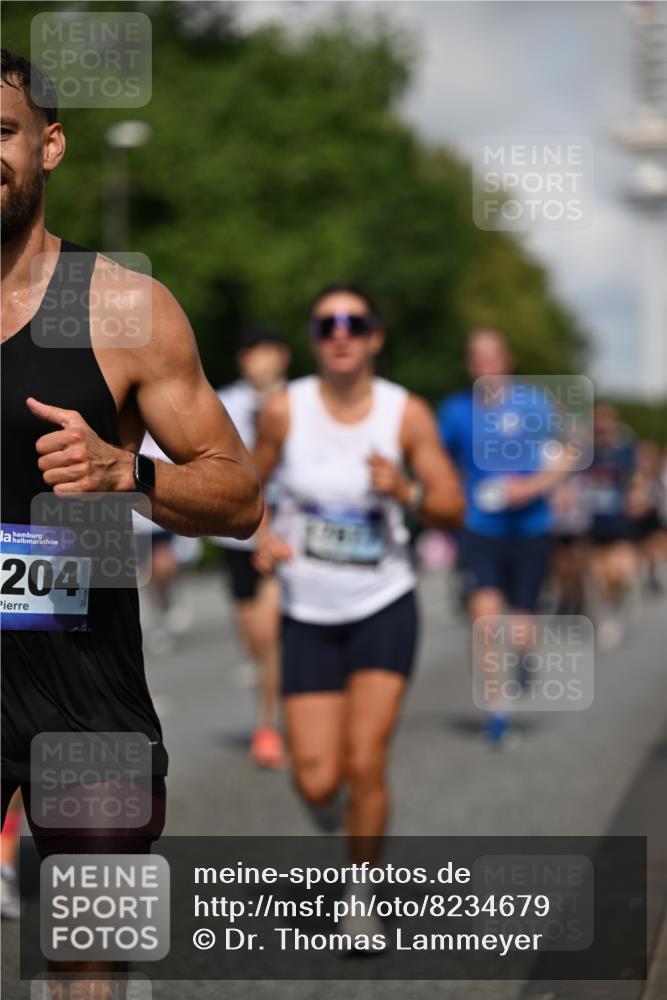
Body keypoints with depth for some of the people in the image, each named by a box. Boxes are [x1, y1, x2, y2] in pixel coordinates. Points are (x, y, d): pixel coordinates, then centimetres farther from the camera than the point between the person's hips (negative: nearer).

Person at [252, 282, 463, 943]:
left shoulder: (407, 414, -8)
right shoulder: (285, 410, -7)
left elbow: (453, 510, -3)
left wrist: (406, 491, -23)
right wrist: (263, 536, -12)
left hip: (384, 609, -1)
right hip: (308, 615, 1)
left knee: (365, 765, -10)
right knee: (317, 783, -5)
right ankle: (332, 793, 34)